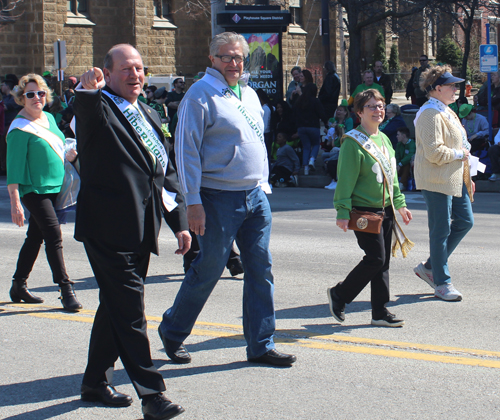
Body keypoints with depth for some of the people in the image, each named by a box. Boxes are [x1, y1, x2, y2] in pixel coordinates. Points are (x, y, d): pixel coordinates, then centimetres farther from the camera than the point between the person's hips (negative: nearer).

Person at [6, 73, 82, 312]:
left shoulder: (49, 118, 10)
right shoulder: (19, 129, -12)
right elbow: (14, 167, -14)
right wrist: (15, 202, -18)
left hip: (54, 188, 7)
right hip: (34, 190, -7)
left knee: (35, 237, 13)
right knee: (54, 236, -13)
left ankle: (19, 287, 24)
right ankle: (66, 291, -11)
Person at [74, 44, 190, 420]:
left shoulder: (149, 116, 18)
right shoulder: (98, 110, -5)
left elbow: (167, 173, 19)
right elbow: (87, 117, -31)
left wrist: (179, 222, 13)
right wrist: (89, 92, -53)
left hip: (140, 232, 8)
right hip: (109, 230, -8)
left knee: (117, 307, 17)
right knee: (129, 312, -7)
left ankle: (96, 382, 30)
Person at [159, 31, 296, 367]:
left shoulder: (250, 95, 16)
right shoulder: (200, 95, -8)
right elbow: (187, 151, -12)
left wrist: (263, 184, 17)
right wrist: (193, 202, -17)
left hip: (255, 197, 7)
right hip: (218, 198, -7)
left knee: (261, 270, 5)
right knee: (209, 269, 0)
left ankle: (261, 345, 13)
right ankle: (173, 331, 20)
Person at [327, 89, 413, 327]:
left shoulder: (384, 139, 15)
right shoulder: (353, 142, -11)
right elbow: (345, 180, -13)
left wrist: (400, 204, 21)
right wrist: (343, 212, -17)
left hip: (386, 210, 8)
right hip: (364, 211, -8)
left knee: (383, 262, 7)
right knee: (375, 258, -11)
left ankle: (380, 312, 13)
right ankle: (339, 294, 8)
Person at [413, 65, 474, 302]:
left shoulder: (447, 112, 16)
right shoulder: (430, 114, -16)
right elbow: (434, 152, -25)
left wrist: (466, 176, 20)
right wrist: (459, 154, -11)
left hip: (454, 178, 10)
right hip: (436, 180, -10)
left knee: (465, 221, 11)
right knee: (441, 230, -3)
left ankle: (429, 267, 20)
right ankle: (442, 284, 7)